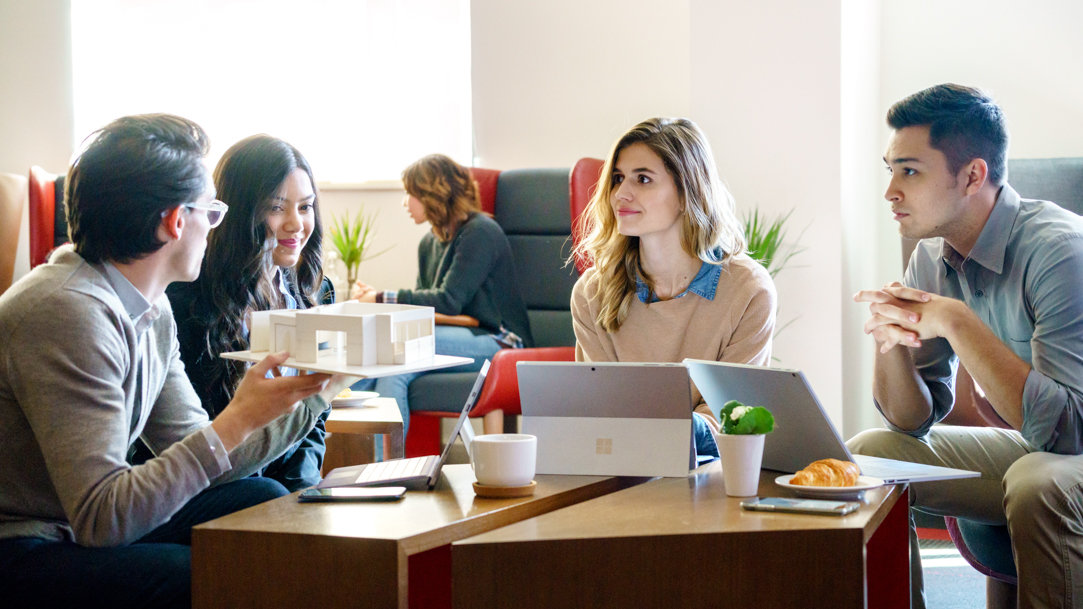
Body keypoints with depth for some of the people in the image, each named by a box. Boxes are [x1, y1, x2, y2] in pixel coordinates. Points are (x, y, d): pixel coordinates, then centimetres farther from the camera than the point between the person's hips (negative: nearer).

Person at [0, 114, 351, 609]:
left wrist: (315, 394, 8)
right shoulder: (70, 311, -25)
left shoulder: (152, 309, 6)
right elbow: (101, 518, -29)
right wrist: (237, 420, -28)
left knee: (263, 500, 9)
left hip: (81, 525, 10)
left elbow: (197, 455, 11)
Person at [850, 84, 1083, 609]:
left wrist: (957, 322, -31)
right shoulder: (933, 258, -1)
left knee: (1038, 482, -36)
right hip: (1027, 449, 7)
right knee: (866, 453, -1)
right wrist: (889, 340, -19)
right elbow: (914, 419, 2)